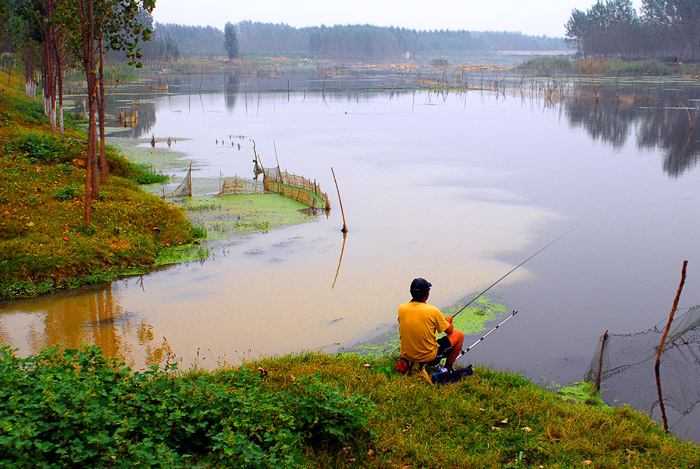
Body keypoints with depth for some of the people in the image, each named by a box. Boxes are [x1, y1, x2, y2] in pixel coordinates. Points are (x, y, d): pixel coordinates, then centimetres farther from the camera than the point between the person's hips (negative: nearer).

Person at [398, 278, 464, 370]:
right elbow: (449, 331, -3)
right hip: (429, 357, -5)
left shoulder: (401, 308, -8)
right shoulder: (433, 311, -19)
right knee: (459, 335, 13)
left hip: (406, 356, 5)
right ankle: (448, 367, 21)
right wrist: (447, 321, 21)